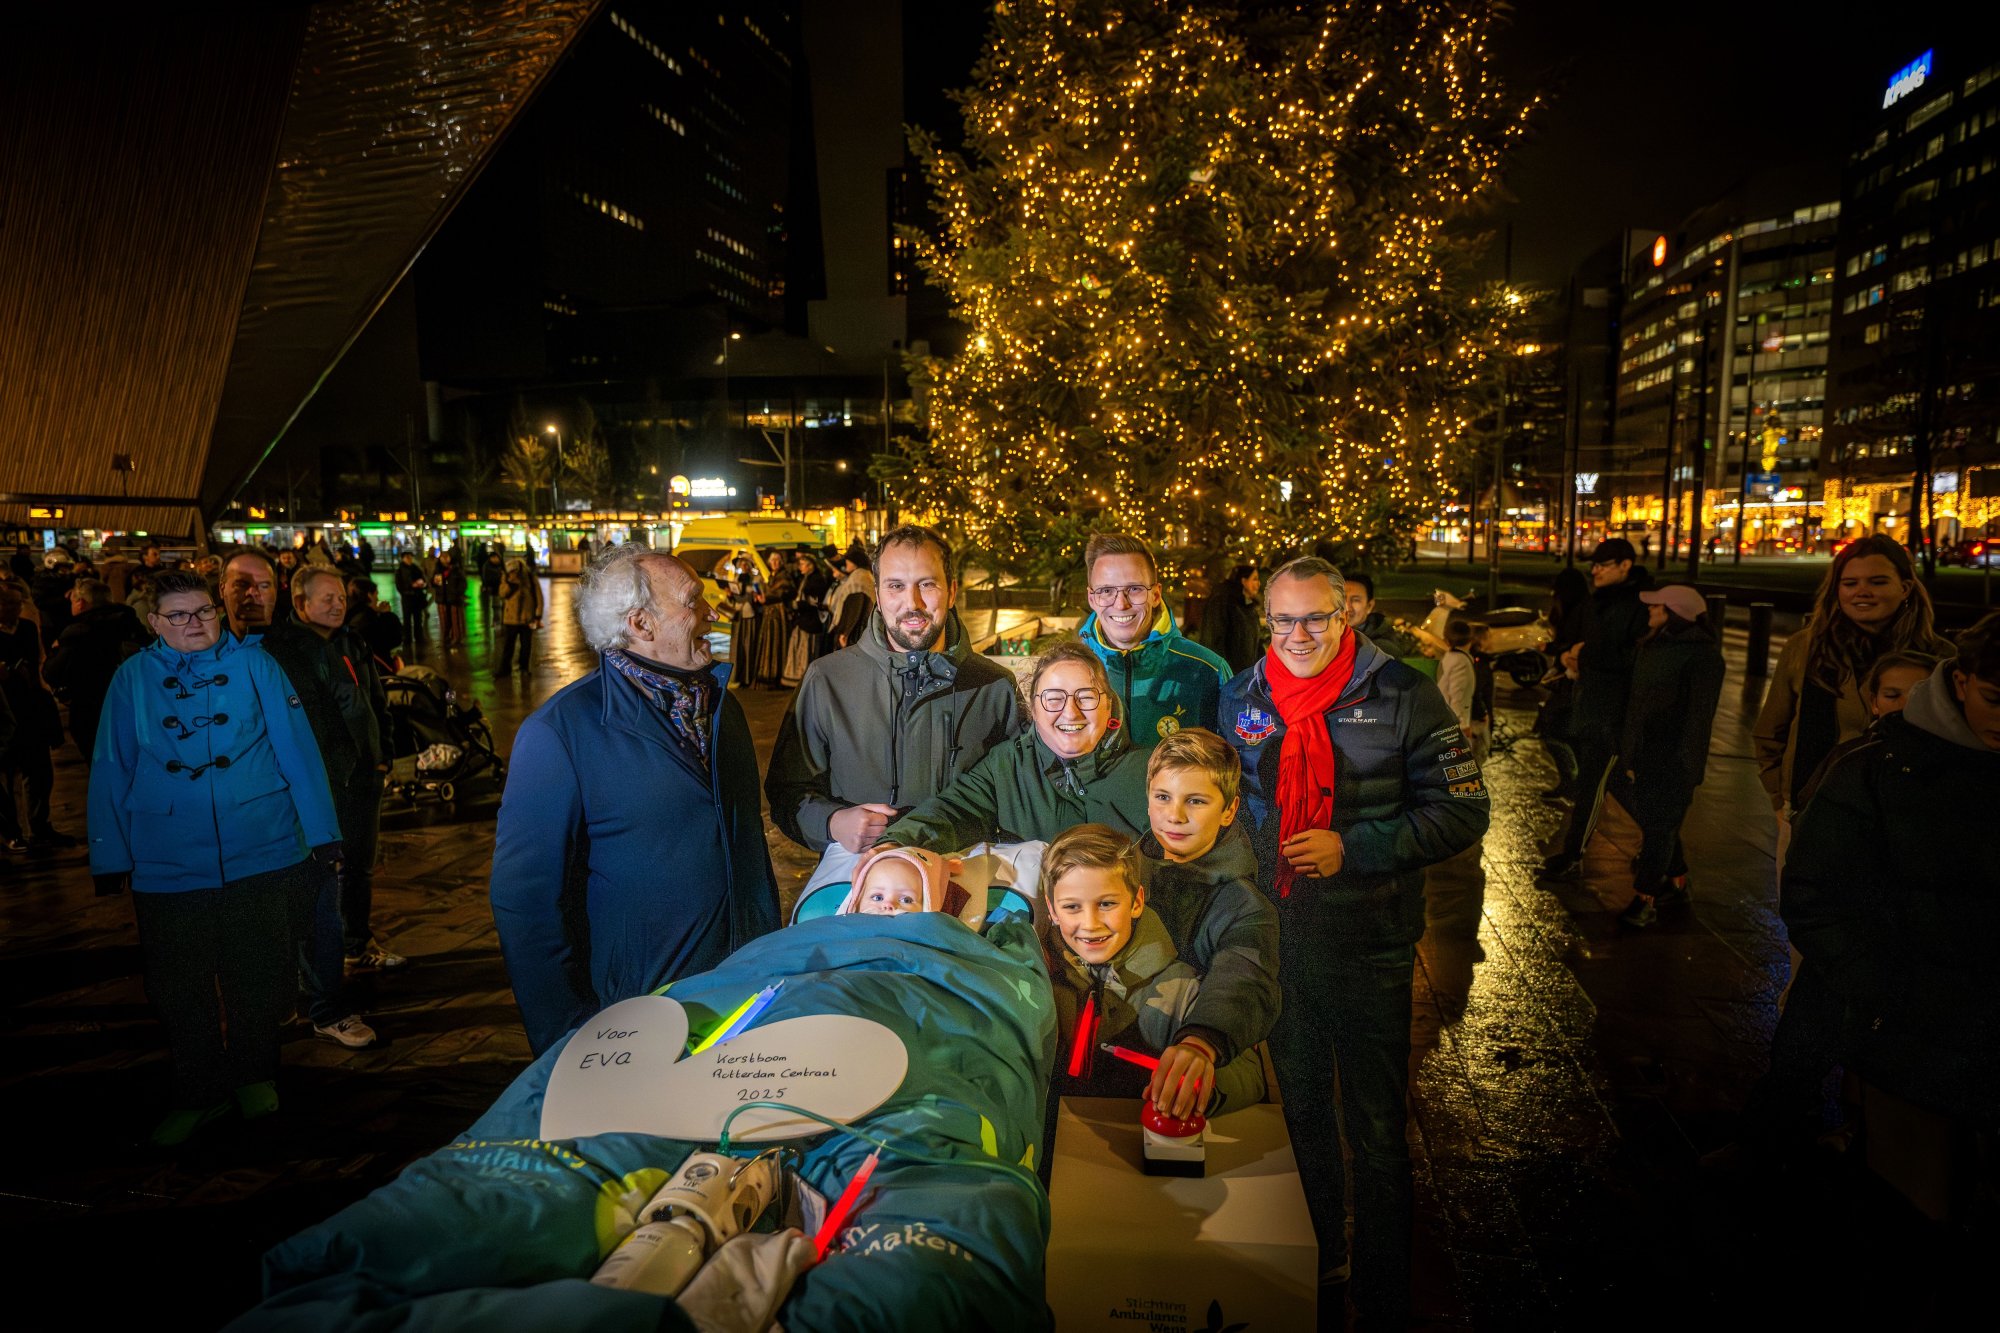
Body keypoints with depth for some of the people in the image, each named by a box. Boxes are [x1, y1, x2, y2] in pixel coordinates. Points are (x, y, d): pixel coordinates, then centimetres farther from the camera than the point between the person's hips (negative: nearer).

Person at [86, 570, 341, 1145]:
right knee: (179, 987, 9)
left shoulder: (254, 665, 1)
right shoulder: (132, 678, 5)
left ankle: (254, 1076, 31)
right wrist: (109, 857, 6)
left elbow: (298, 749, 0)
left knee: (260, 978, 8)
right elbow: (110, 771, 8)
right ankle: (200, 1092, 27)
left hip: (260, 855, -1)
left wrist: (322, 833, -2)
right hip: (168, 866, 1)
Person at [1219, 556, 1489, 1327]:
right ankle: (1314, 1269, 41)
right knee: (1299, 1112, 20)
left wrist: (1353, 849, -19)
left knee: (1375, 1131, 9)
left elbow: (1463, 811, -11)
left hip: (1369, 948, -3)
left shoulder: (1403, 697, -10)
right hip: (1274, 939, 4)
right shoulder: (1242, 698, 2)